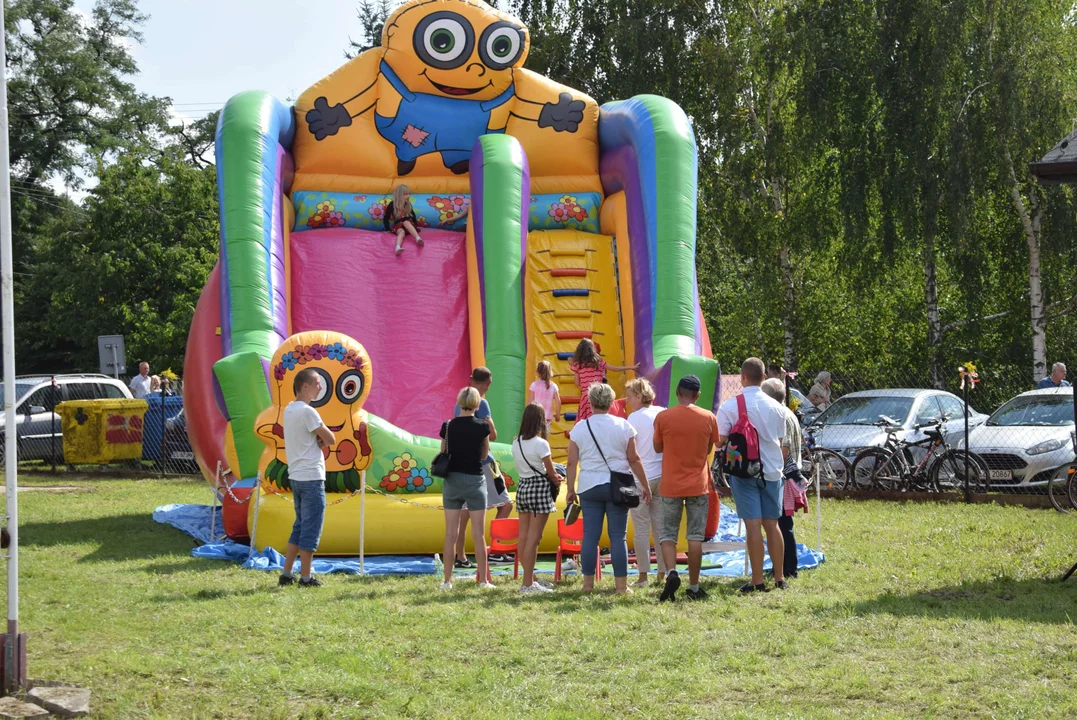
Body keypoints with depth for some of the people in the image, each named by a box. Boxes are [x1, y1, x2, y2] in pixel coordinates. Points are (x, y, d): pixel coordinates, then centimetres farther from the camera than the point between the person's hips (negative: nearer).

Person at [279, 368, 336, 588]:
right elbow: (331, 439, -11)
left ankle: (287, 573, 17)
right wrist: (323, 439, 8)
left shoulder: (289, 410, 13)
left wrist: (319, 440, -3)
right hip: (311, 477, -9)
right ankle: (305, 577, 0)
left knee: (300, 526, 16)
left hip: (295, 477, 9)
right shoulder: (307, 411, -16)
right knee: (311, 527, -3)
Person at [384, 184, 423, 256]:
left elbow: (413, 215, 17)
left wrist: (416, 225, 5)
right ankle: (398, 247, -68)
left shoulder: (408, 205, 7)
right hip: (398, 226, -2)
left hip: (408, 224, 2)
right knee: (402, 231, -36)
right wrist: (388, 229, -6)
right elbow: (386, 218, 1)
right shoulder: (392, 205, -2)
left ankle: (418, 238, -57)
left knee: (406, 222, -33)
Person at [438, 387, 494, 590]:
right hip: (475, 480, -2)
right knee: (478, 534, 3)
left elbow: (443, 453, 6)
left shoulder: (448, 426, -3)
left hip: (452, 480, 2)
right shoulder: (482, 426, -7)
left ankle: (447, 580, 8)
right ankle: (483, 580, 6)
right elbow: (484, 454, 5)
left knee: (451, 533, 7)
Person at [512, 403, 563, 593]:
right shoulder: (540, 444, -14)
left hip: (522, 487, 7)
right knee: (533, 538, -5)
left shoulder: (516, 443, 6)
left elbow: (524, 467, 10)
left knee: (524, 536, 10)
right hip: (539, 488, -7)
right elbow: (551, 472, -8)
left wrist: (553, 478, 8)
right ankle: (528, 583, -4)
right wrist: (557, 481, 14)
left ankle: (530, 579, 19)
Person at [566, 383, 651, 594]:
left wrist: (571, 489, 10)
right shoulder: (623, 426, 0)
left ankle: (588, 582, 7)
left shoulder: (579, 428, 3)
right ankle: (621, 584, 2)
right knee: (618, 536, 2)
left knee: (590, 535, 5)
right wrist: (645, 486, 8)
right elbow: (634, 459, 1)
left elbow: (572, 462, 2)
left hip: (589, 487, 1)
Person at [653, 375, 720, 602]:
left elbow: (658, 448, 6)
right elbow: (709, 449, 9)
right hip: (698, 486, 1)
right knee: (695, 536, 6)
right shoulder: (708, 418, -3)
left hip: (670, 487, -1)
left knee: (667, 534, 8)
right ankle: (693, 587, 7)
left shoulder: (663, 417, -7)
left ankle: (672, 572, -15)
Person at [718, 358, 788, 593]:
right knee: (772, 524, 10)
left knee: (753, 525, -4)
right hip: (772, 470, 4)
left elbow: (720, 440, -8)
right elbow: (780, 441, 11)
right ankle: (779, 578, 13)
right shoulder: (775, 406, 5)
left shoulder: (730, 406, -8)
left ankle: (758, 581, -4)